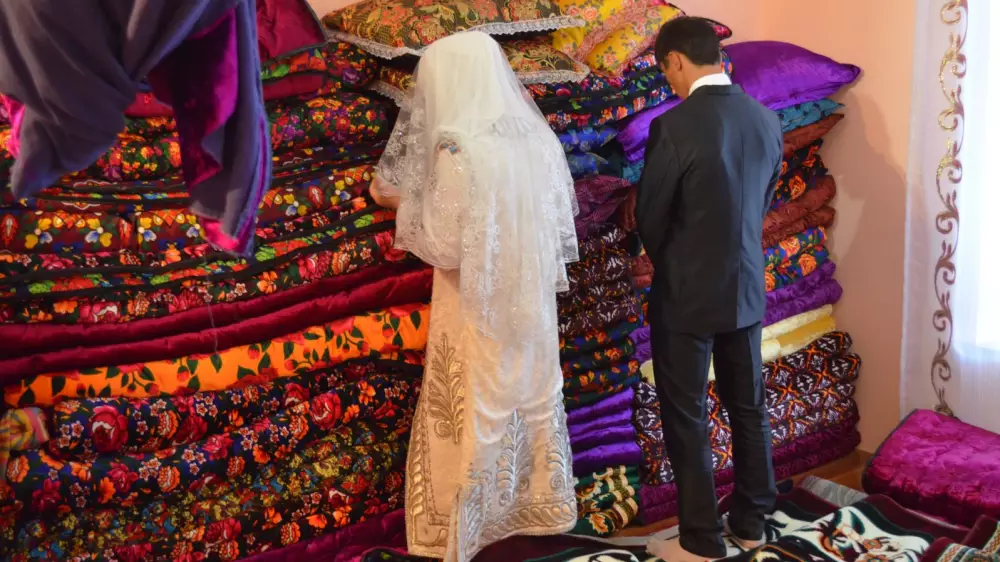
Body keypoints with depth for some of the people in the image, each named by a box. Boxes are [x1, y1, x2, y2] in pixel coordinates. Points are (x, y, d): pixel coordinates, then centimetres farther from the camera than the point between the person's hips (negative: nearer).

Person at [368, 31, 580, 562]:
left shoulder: (459, 152, -24)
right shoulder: (536, 138, -2)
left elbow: (445, 247, -18)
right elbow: (558, 221, 7)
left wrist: (401, 202, -4)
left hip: (479, 312, -7)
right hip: (532, 303, 7)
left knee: (474, 418, 9)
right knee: (534, 401, 21)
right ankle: (542, 505, 39)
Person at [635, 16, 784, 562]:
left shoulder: (675, 125, -20)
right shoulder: (767, 121, 0)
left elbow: (649, 216, -11)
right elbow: (761, 203, 9)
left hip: (687, 295, -6)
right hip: (747, 289, 7)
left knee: (687, 419, 6)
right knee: (748, 408, 18)